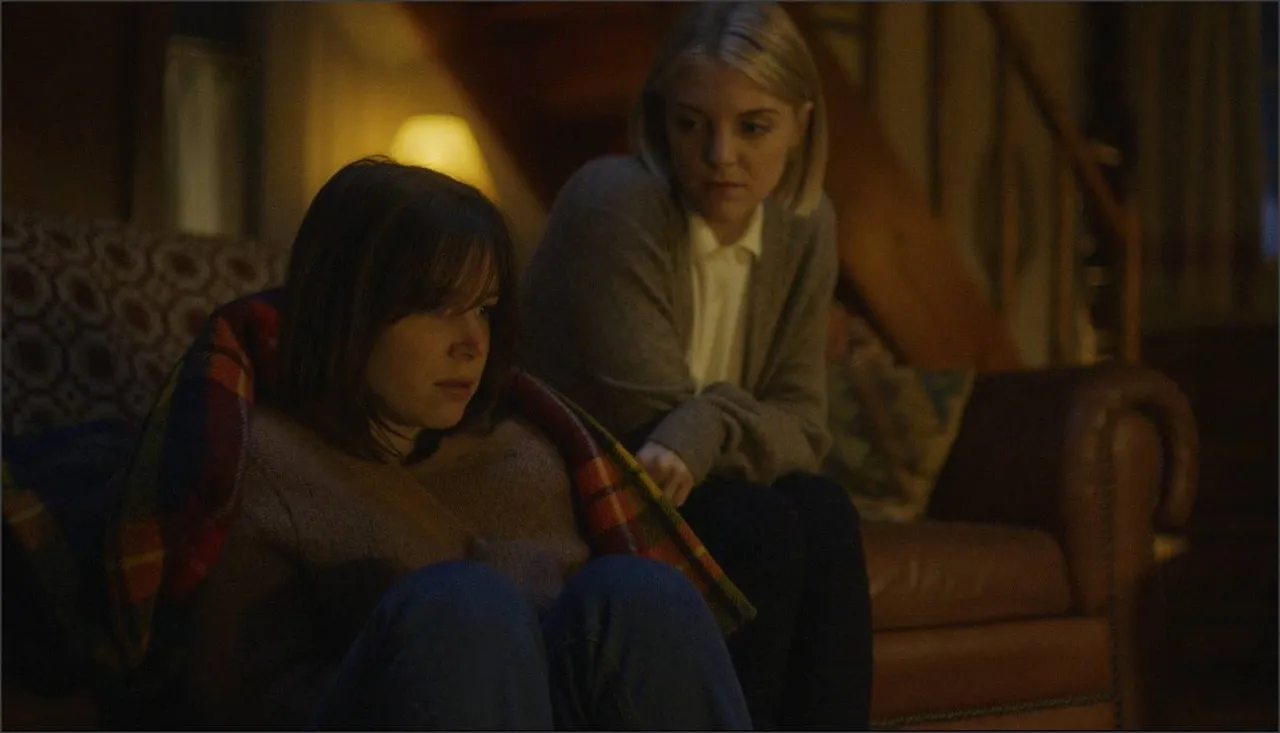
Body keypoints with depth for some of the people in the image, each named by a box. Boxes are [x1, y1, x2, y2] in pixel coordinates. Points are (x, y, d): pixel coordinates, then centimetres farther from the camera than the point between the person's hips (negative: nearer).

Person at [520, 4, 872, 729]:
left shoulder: (805, 223, 0)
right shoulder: (615, 202, -20)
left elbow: (803, 428, -6)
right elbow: (648, 425, -21)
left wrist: (709, 428, -25)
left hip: (684, 499, 6)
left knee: (823, 515, -23)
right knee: (763, 528, -28)